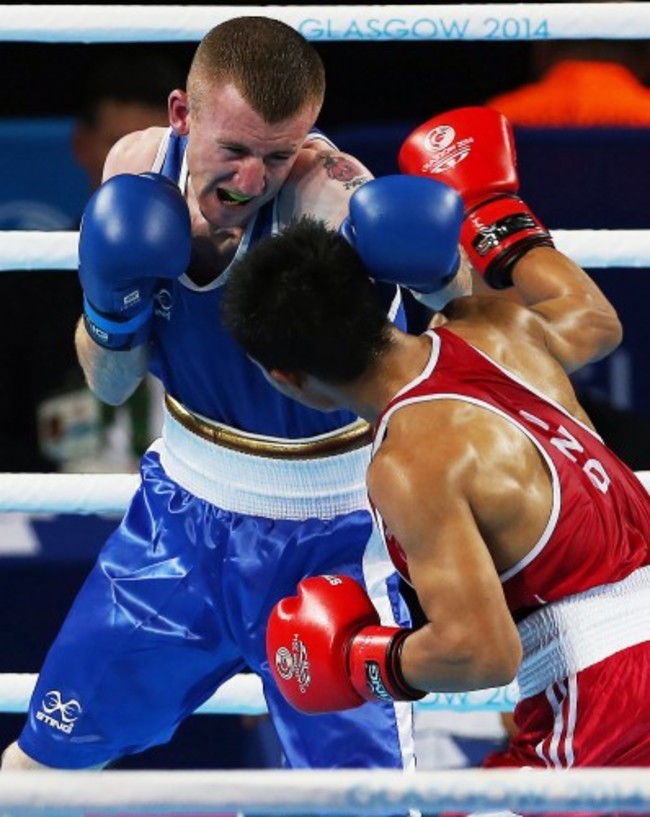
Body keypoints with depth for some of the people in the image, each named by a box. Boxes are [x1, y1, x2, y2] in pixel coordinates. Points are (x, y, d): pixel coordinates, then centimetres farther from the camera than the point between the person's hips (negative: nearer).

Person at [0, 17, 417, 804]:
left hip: (328, 539, -5)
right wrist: (110, 314, -22)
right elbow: (110, 385, 0)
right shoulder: (140, 164, -11)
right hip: (185, 508, 5)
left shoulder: (331, 193, -28)